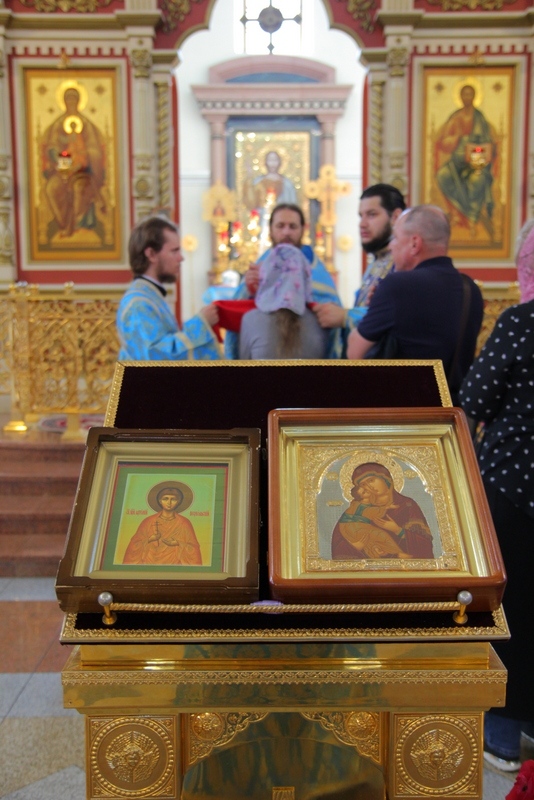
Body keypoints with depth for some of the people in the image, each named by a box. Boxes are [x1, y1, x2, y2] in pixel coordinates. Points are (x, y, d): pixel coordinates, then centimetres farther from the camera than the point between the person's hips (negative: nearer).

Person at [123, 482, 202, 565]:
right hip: (150, 563, 1)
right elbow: (135, 546, 4)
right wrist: (149, 540, -10)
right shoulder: (148, 522, 3)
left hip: (175, 565, -1)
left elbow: (193, 549, 2)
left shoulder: (184, 523, 0)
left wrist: (178, 544, -11)